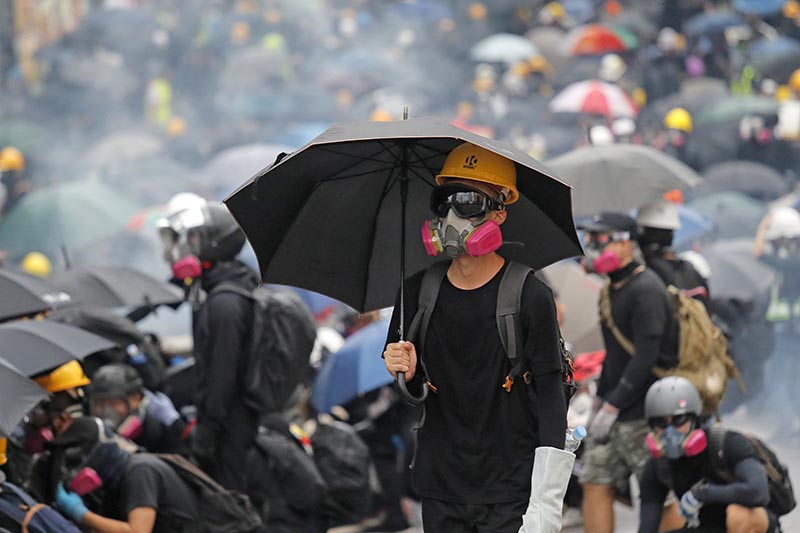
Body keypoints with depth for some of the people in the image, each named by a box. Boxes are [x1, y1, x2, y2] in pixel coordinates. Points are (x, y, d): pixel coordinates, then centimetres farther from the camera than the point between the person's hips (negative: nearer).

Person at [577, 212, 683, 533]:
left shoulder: (646, 290, -15)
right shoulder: (613, 290, 15)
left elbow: (646, 356, -22)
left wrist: (612, 407, -23)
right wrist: (600, 398, 19)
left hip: (646, 416, -9)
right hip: (614, 410, 9)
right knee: (595, 485, 3)